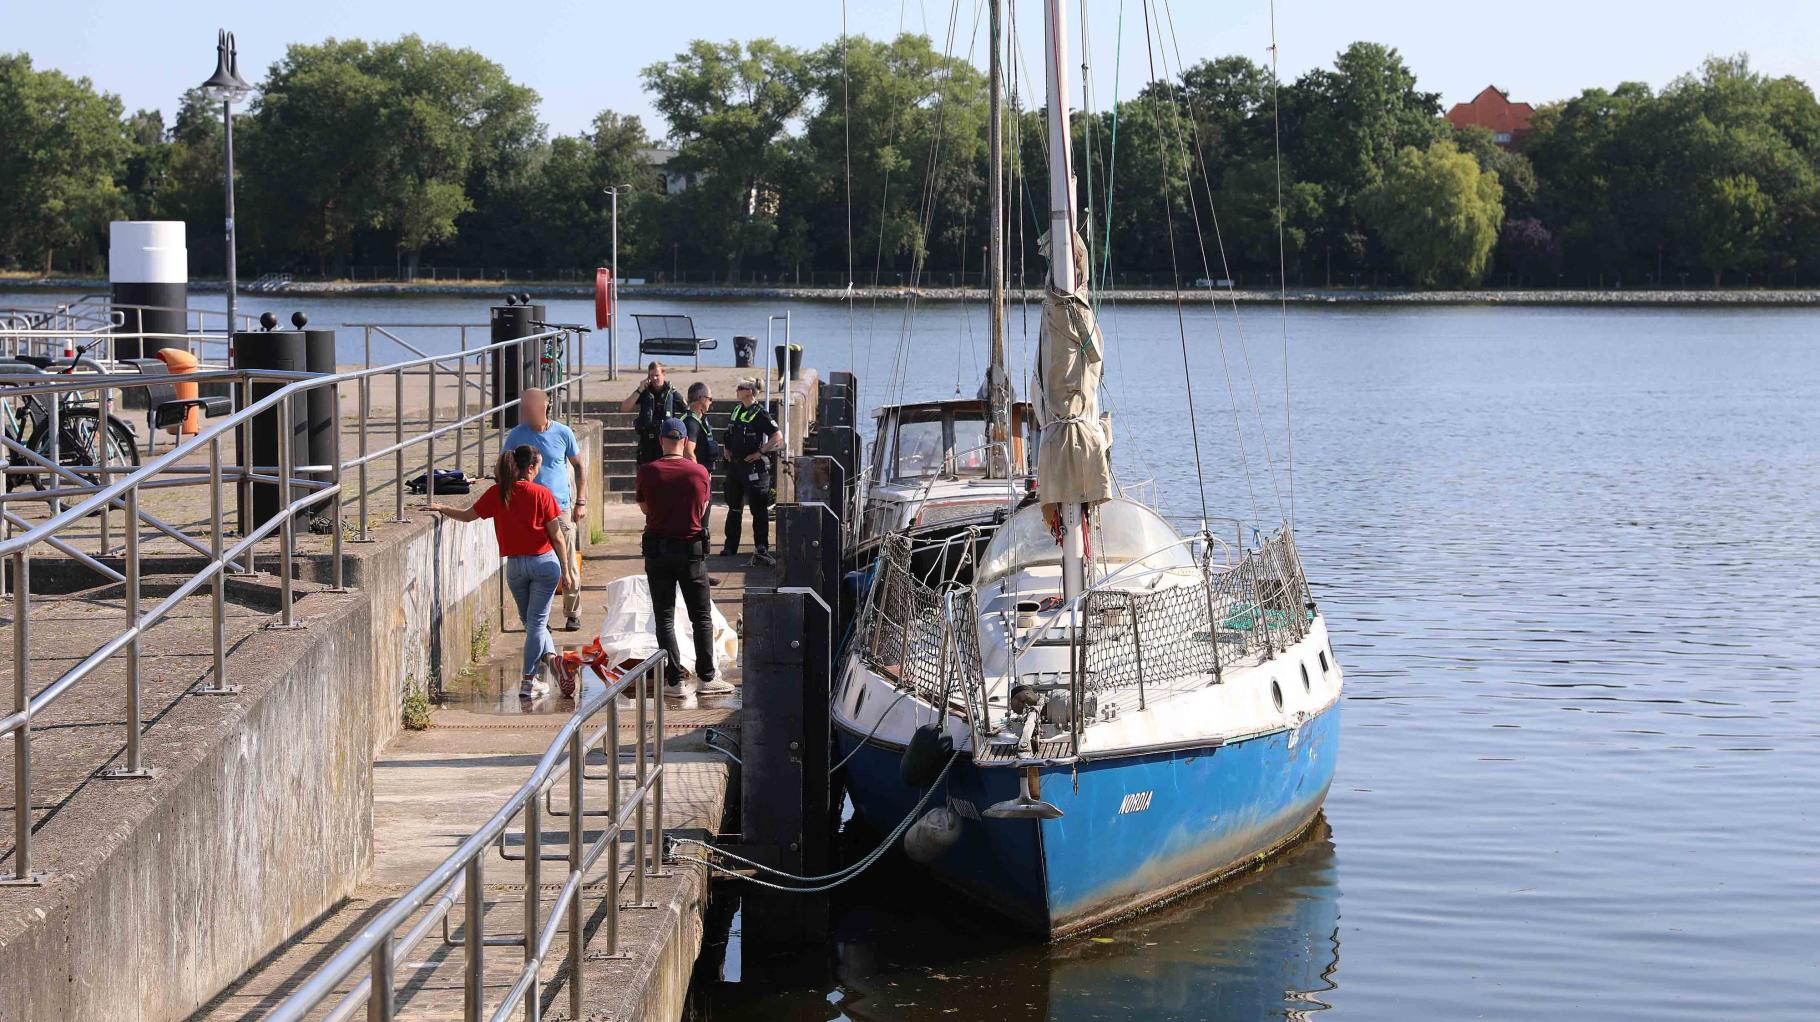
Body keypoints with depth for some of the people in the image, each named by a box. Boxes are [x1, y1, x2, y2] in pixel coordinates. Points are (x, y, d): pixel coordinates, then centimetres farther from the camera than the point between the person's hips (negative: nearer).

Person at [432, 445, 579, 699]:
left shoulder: (497, 493, -3)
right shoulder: (542, 494, -9)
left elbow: (467, 515, 5)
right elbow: (557, 536, -6)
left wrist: (440, 508, 21)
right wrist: (566, 569, 2)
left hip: (514, 564, 2)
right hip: (545, 561, -2)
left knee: (530, 620, 20)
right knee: (537, 621, 2)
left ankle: (550, 657, 4)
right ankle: (528, 681, 0)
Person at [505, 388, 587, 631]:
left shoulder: (563, 433, 1)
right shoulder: (516, 436, 1)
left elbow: (579, 467, 11)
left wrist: (581, 502, 6)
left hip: (561, 508, 0)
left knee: (569, 566, 0)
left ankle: (573, 615, 14)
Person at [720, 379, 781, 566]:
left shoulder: (760, 415, -11)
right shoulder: (736, 412, 12)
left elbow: (778, 438, -18)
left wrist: (760, 453, -17)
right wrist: (726, 450, 14)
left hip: (754, 467, -8)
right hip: (734, 465, 8)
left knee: (759, 509, -6)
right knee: (734, 508, 15)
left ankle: (762, 549, -6)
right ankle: (730, 546, 25)